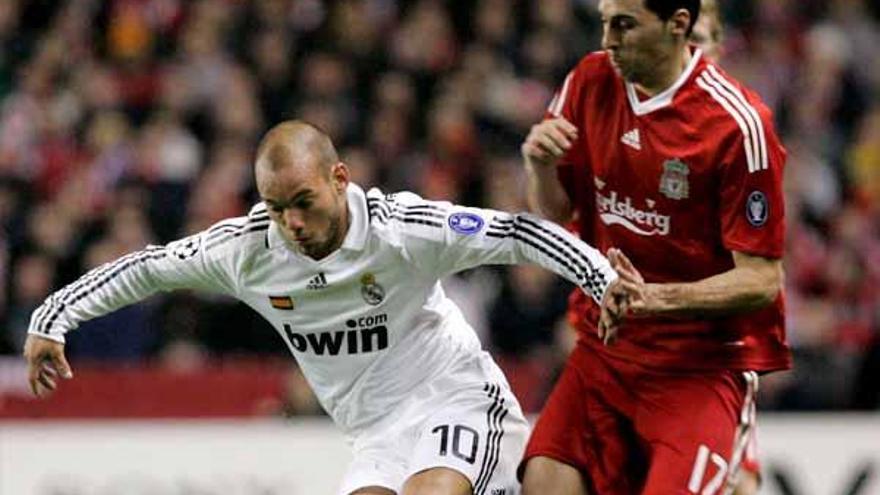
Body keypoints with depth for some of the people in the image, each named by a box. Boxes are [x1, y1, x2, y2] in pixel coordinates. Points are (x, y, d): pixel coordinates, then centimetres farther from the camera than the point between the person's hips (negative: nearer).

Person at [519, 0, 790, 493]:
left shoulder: (737, 123, -16)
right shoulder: (592, 82, 2)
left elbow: (762, 280, -15)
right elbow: (555, 216, 9)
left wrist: (657, 298, -28)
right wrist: (541, 167, -12)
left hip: (707, 357, -5)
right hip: (605, 346, 6)